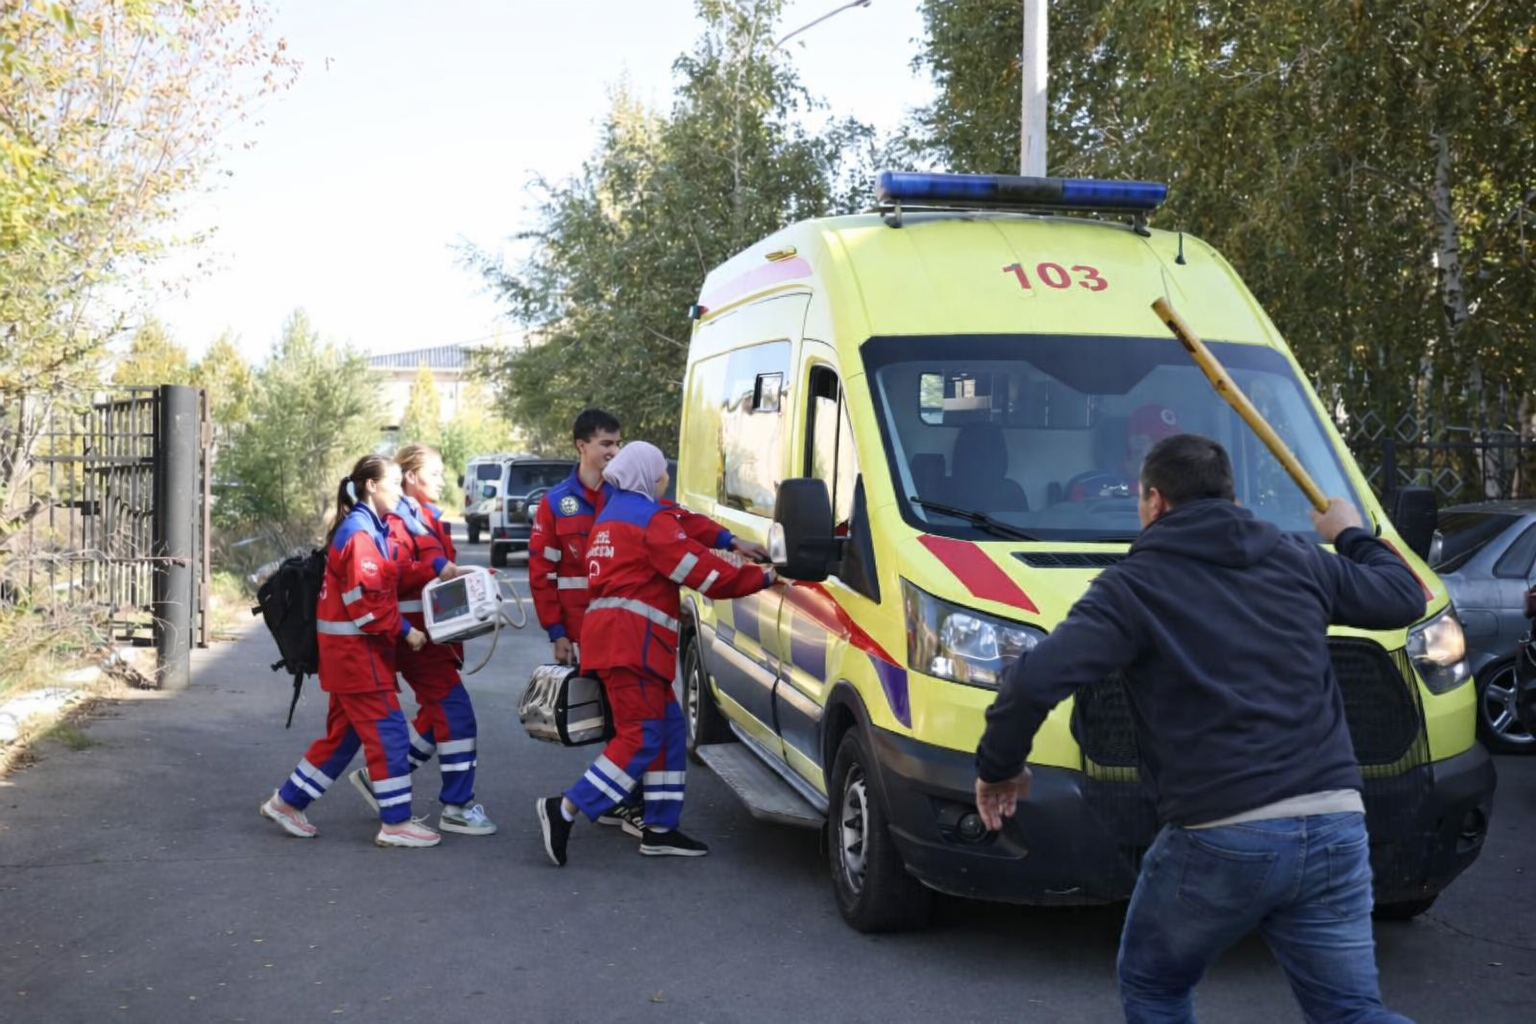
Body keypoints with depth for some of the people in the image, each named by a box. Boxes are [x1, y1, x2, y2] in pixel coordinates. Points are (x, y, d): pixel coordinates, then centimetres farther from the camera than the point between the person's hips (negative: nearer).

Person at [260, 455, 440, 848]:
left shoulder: (372, 529, 14)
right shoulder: (359, 533, -17)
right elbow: (366, 602, -21)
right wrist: (404, 631, -14)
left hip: (351, 650, 10)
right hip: (355, 650, -10)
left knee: (345, 732, 16)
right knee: (388, 731, -6)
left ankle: (287, 801, 25)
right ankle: (395, 823, 0)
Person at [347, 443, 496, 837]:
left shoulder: (428, 518, 20)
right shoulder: (397, 520, -11)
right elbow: (394, 571, -27)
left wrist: (464, 577, 9)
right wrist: (440, 569, -35)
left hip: (437, 630, 10)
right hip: (415, 632, -10)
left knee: (437, 715, 14)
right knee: (456, 712, -11)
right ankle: (457, 807, -4)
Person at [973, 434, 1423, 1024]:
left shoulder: (1134, 586, -2)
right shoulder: (1299, 560, 12)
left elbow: (1034, 683, -14)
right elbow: (1403, 597, 27)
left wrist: (998, 767, 4)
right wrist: (1351, 535, 45)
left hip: (1219, 840, -4)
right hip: (1334, 832, 4)